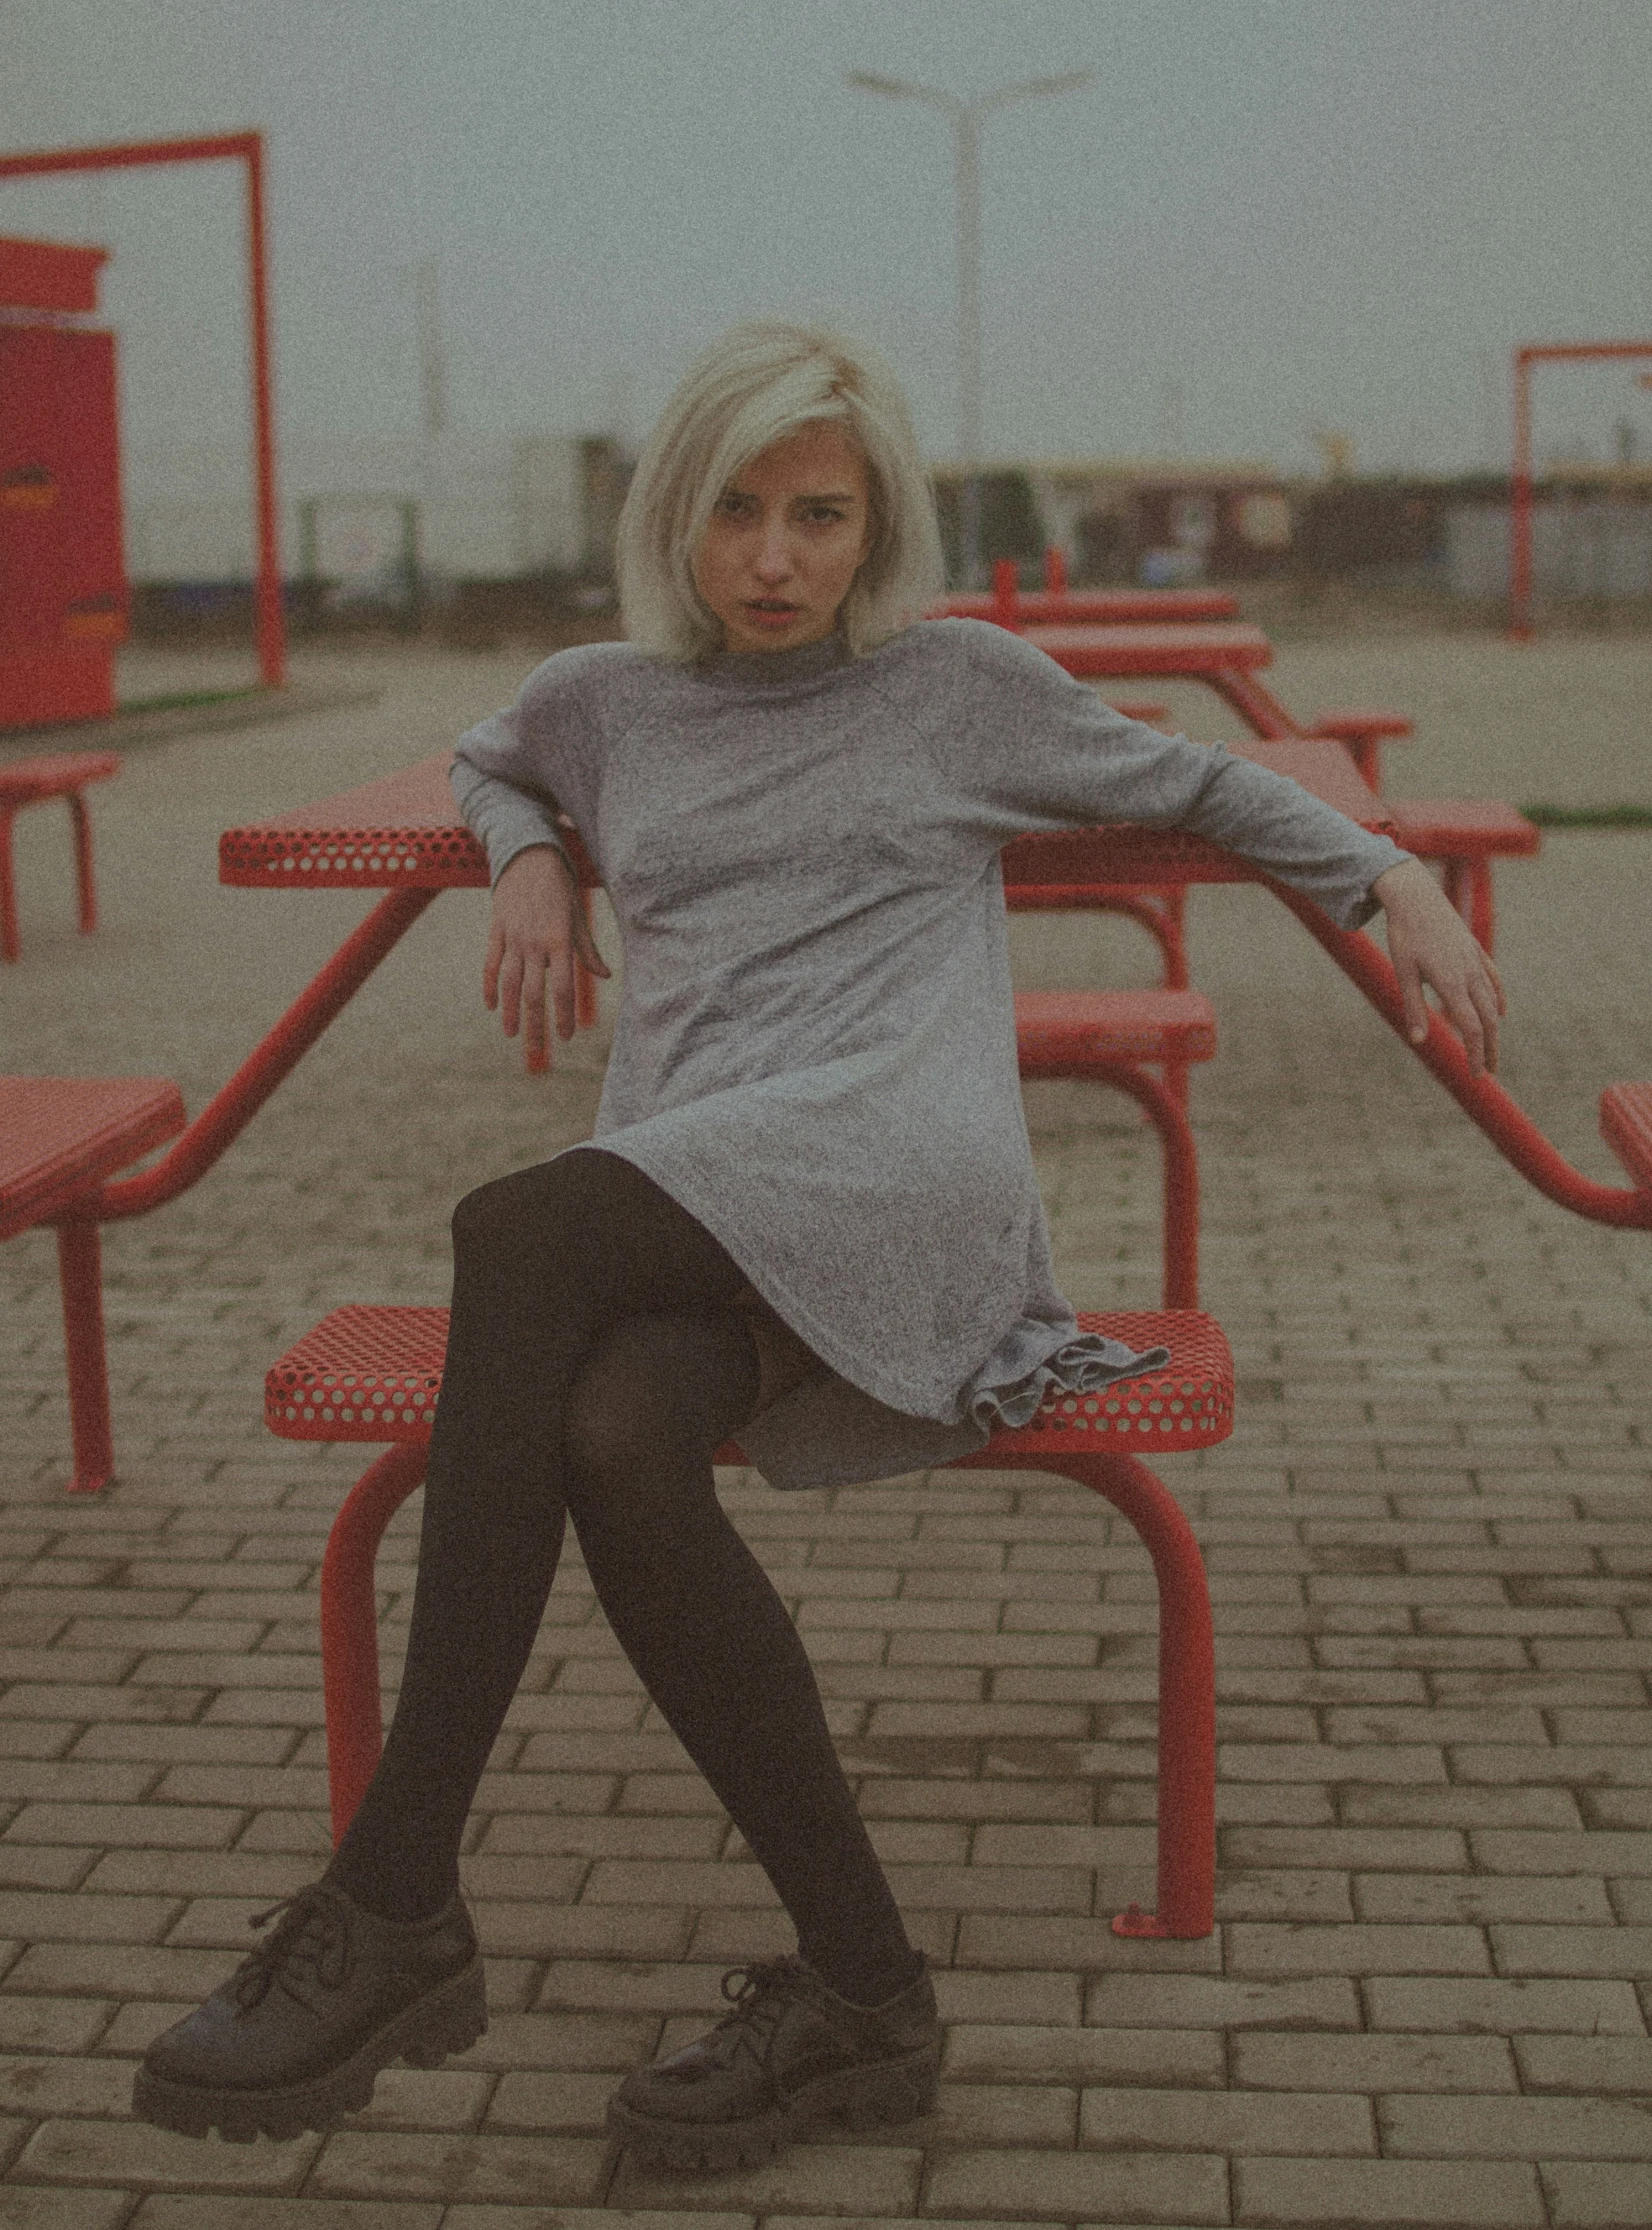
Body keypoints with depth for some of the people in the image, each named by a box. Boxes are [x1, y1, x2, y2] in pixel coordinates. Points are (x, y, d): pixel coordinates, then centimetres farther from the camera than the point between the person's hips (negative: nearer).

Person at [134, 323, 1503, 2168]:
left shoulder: (962, 685, 16)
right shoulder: (604, 703, 24)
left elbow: (1191, 784, 30)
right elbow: (486, 764, 46)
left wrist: (1390, 878, 18)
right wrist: (530, 864, 24)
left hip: (898, 1173, -3)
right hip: (678, 1215, 4)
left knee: (515, 1234, -34)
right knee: (609, 1432, -35)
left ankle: (396, 1910, -32)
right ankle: (864, 1993, -25)